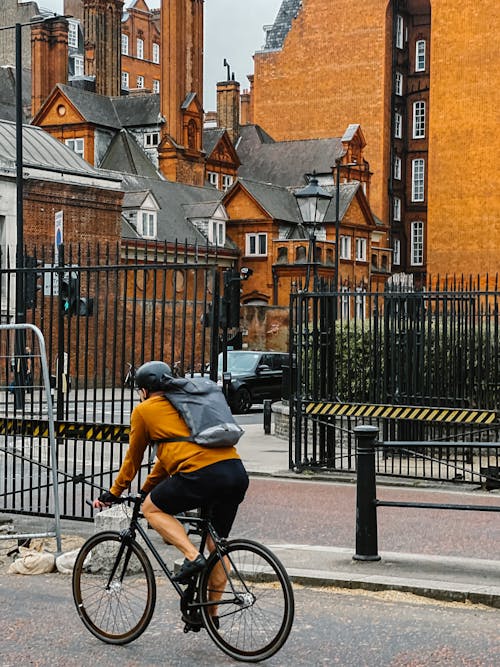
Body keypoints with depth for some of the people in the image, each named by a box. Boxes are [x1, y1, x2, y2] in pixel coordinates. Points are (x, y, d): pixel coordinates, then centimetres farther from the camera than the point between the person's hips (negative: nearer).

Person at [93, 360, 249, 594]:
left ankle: (192, 556, -1)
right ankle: (212, 610, 22)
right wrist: (147, 489, 48)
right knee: (217, 544, 19)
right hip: (237, 472, 7)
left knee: (152, 508, 16)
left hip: (202, 473, -7)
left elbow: (133, 458, 21)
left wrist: (113, 493, 35)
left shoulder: (144, 410, 13)